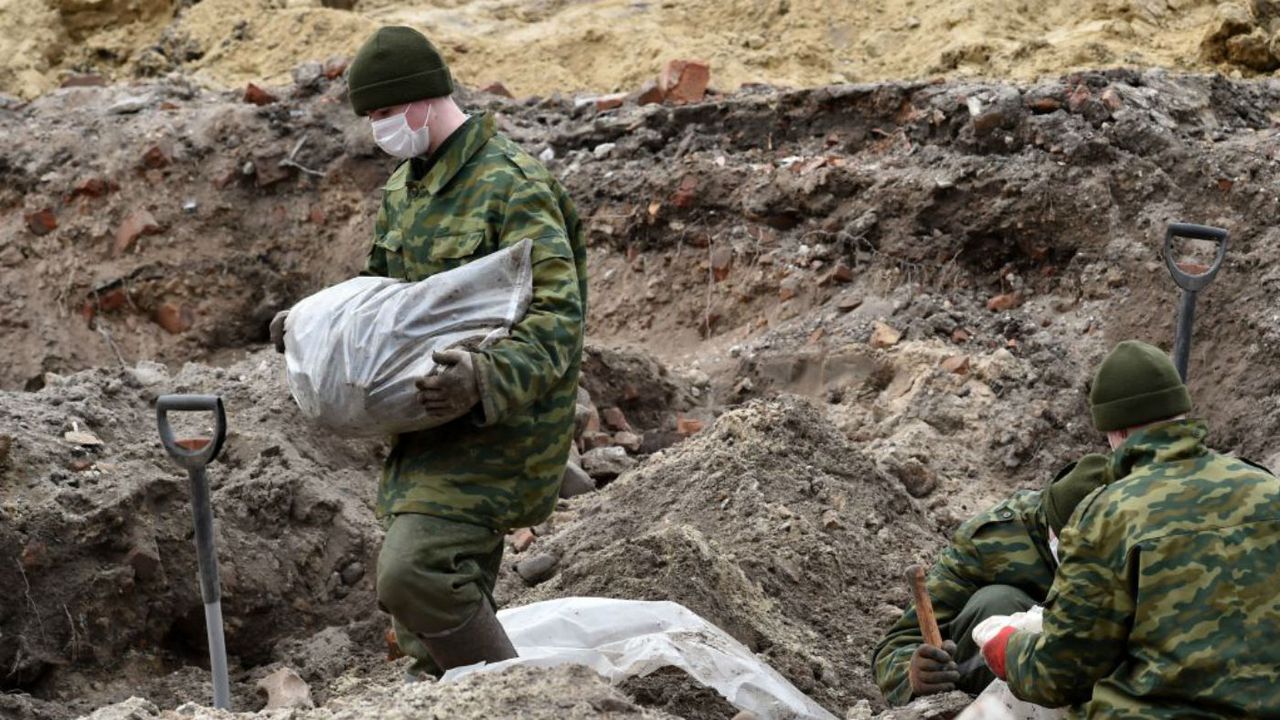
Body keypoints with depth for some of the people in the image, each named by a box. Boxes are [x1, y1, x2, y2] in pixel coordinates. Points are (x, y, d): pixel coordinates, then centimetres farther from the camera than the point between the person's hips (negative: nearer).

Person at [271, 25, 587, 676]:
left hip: (498, 427, -9)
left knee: (412, 573, -24)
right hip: (429, 428, 9)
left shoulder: (512, 185, -15)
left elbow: (557, 319, -23)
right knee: (427, 640, 11)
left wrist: (485, 379, -39)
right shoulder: (403, 188, 14)